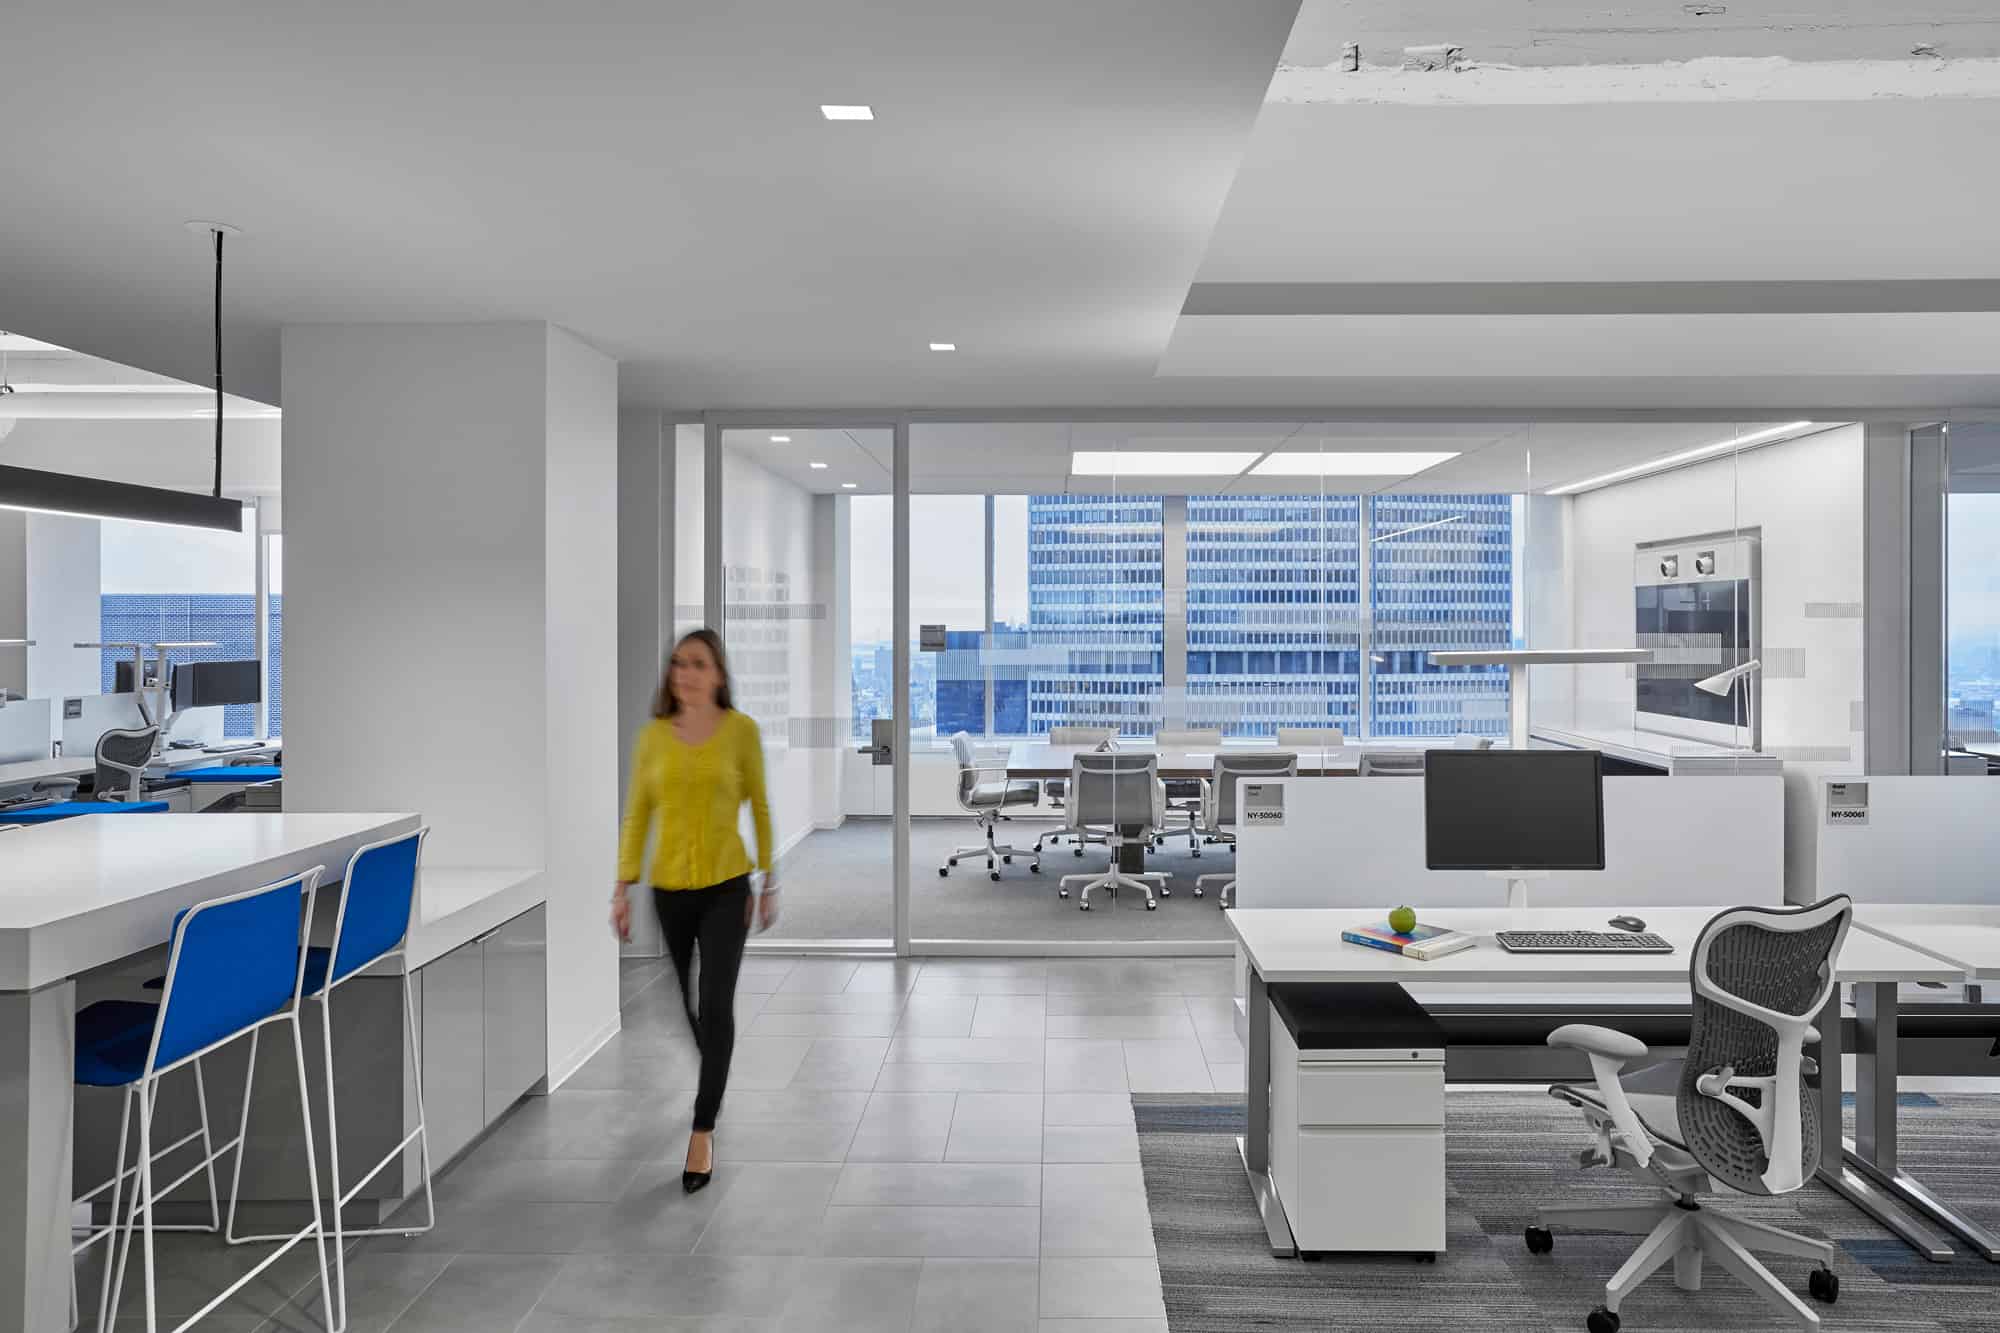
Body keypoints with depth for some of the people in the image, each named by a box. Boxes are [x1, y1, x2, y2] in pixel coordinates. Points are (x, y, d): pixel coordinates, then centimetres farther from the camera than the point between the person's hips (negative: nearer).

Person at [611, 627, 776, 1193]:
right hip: (669, 889, 3)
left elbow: (760, 809, 1)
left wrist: (770, 882, 2)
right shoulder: (652, 736, -2)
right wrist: (624, 886, -2)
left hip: (727, 886, -3)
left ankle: (703, 1131, 1)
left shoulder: (742, 731, -7)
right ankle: (706, 1087, 44)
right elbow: (636, 816, 2)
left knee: (716, 1006, -10)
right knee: (675, 1005, 16)